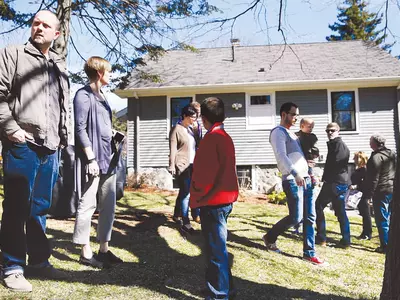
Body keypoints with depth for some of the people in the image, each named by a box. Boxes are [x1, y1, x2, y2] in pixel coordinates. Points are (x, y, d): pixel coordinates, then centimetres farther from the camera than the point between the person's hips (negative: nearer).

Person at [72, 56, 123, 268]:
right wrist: (91, 158, -17)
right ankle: (86, 253, 7)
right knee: (87, 205, -2)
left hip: (108, 158, 9)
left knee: (108, 206, 10)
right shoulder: (84, 95, -6)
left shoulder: (102, 96, 19)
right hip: (93, 159, -9)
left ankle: (104, 249, 19)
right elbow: (80, 129, -13)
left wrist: (113, 153, 16)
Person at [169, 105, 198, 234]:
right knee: (186, 193, -13)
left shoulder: (191, 130, 17)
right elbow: (172, 150, -11)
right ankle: (186, 224, -11)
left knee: (183, 192, 16)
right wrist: (172, 166, -16)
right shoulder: (176, 129, -6)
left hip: (191, 165, 8)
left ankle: (176, 215, 32)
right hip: (181, 165, -8)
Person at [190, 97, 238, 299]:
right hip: (223, 198, 10)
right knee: (218, 248, 20)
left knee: (215, 250, 0)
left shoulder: (211, 138, -17)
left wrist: (198, 195, -6)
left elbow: (205, 173, -23)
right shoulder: (225, 137, 12)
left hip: (213, 201, -10)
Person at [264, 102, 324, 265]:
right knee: (296, 217, -8)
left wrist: (309, 173, 19)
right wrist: (295, 173, -33)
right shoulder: (278, 132, -8)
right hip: (292, 180, -9)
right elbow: (281, 156, -23)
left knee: (310, 217, 7)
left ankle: (309, 253, 15)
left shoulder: (291, 133, 22)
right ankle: (270, 237, 14)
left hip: (305, 178, 9)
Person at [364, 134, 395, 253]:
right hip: (393, 190, 8)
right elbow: (395, 172, 16)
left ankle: (385, 246, 2)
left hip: (382, 191, -8)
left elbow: (373, 178, -16)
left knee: (382, 220, -1)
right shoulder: (392, 154, 11)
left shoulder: (376, 157, -15)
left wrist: (369, 193, -11)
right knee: (390, 219, 15)